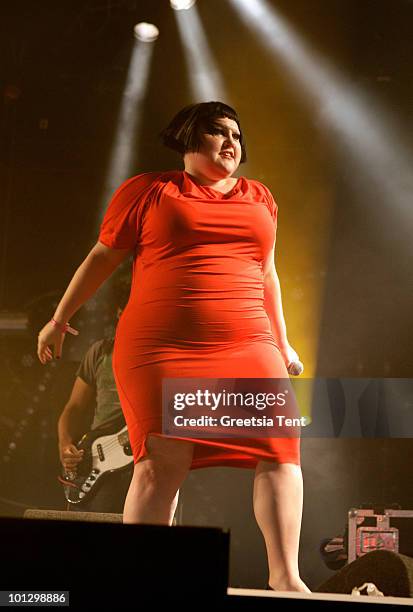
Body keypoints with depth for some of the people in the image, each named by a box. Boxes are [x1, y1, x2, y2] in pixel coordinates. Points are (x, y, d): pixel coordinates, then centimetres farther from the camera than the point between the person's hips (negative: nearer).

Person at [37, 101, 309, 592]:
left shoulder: (260, 199, 20)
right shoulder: (148, 190, 9)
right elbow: (102, 257, 14)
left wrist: (282, 342, 25)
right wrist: (60, 318, 16)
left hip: (248, 347, 4)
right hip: (163, 348, -3)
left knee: (280, 450, -10)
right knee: (163, 460, -12)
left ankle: (285, 575, -4)